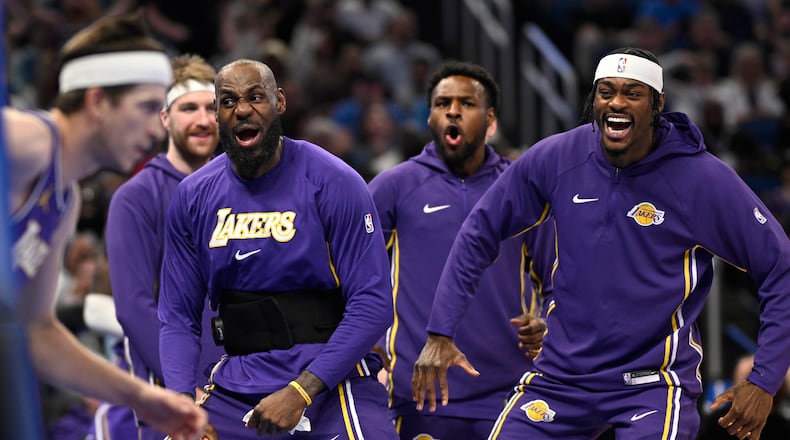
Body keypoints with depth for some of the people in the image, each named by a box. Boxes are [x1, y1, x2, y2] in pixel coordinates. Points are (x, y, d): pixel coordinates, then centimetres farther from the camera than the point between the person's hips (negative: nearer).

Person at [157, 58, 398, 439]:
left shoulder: (333, 182, -6)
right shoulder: (192, 197, 6)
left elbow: (373, 305, -11)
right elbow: (178, 317, 10)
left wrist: (301, 392, -19)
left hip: (331, 379, -4)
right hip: (237, 382, 4)